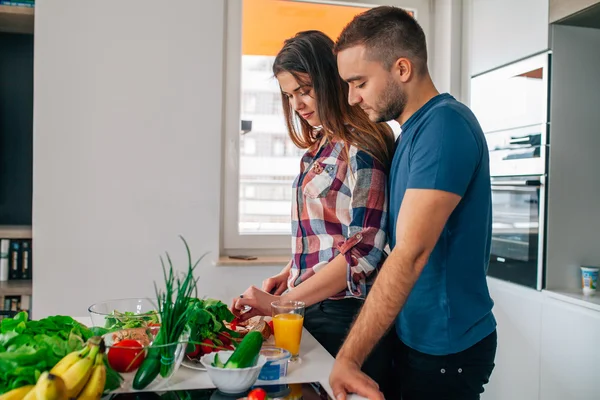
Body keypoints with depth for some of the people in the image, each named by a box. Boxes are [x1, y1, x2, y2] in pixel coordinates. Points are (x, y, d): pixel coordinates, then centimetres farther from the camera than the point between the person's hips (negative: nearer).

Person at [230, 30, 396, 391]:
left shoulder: (360, 146, -14)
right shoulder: (322, 145, 11)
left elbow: (364, 249, -20)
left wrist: (281, 302, -18)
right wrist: (290, 273, 2)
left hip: (345, 313, -7)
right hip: (312, 308, 8)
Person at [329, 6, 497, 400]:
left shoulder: (445, 124, -20)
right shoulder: (412, 131, 8)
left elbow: (411, 254, -27)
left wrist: (348, 359, -26)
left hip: (445, 350, -8)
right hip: (413, 336, 8)